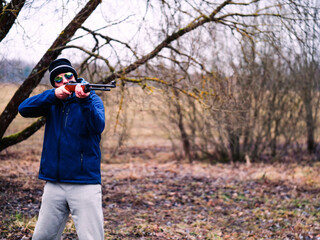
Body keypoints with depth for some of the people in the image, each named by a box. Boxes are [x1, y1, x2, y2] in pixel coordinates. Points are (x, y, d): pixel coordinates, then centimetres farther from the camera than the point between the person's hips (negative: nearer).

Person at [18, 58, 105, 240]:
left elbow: (98, 126, -17)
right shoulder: (52, 102, 12)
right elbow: (24, 109, -5)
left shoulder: (93, 99, 2)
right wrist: (53, 95, -18)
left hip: (85, 184, -4)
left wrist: (85, 100, -34)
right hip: (54, 184, 4)